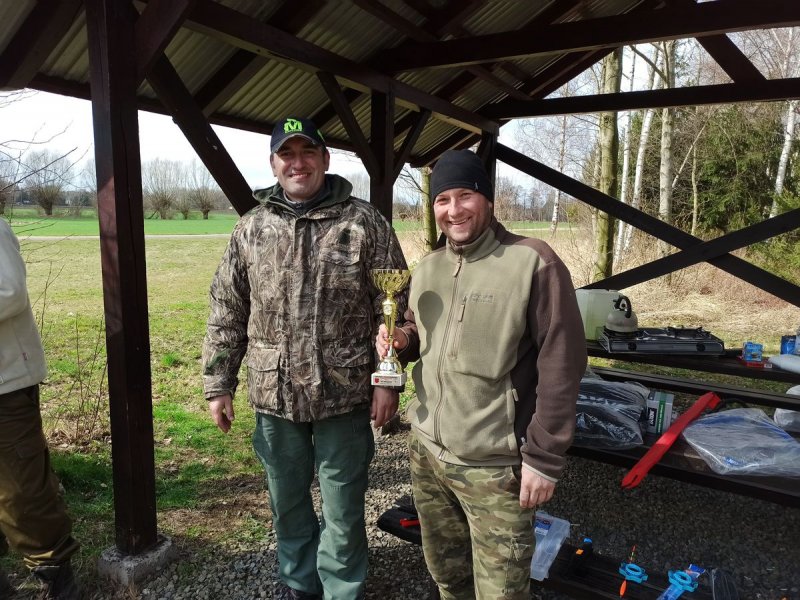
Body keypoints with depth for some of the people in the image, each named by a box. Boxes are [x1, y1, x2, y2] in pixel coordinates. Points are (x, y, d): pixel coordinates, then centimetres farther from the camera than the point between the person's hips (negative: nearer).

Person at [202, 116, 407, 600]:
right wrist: (219, 385, 4)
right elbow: (227, 314, 6)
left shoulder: (365, 223, -4)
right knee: (287, 501, 20)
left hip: (345, 394, -3)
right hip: (274, 396, 3)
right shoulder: (250, 229, 4)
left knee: (343, 508, 10)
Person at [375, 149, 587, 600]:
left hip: (494, 465, -6)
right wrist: (402, 339, -3)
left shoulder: (533, 262, -15)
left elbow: (561, 366, -16)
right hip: (426, 452, 6)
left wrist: (545, 457, -15)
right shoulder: (427, 269, 6)